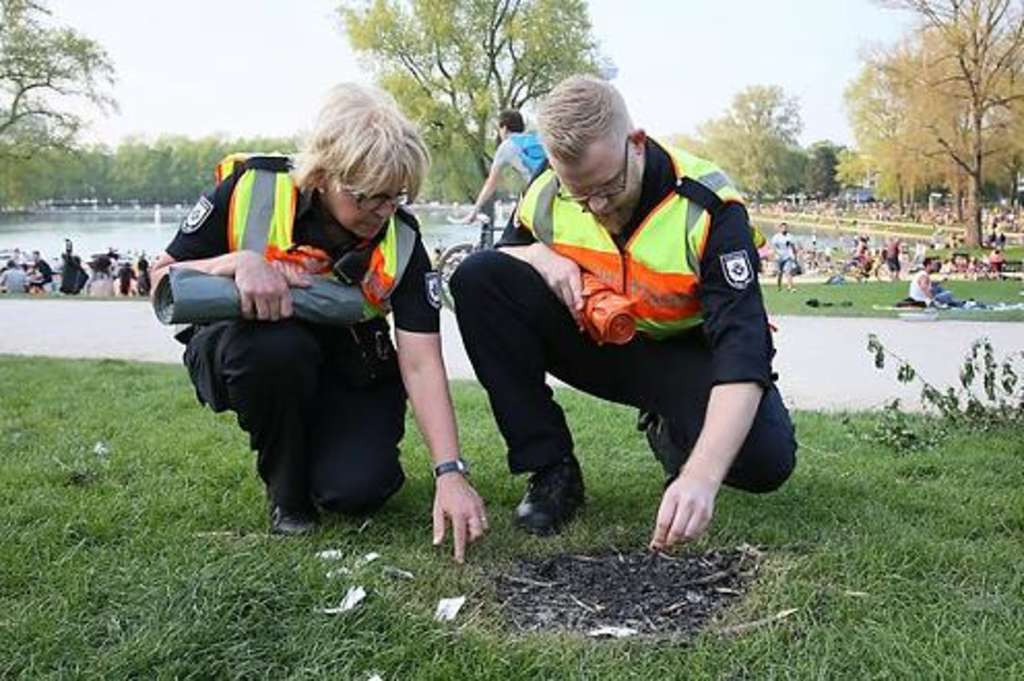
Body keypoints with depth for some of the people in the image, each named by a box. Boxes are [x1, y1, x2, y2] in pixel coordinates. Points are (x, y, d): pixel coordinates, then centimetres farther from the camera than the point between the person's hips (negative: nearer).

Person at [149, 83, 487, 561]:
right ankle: (285, 490, -8)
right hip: (243, 357, 0)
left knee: (355, 490, -24)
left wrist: (450, 473, -30)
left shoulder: (400, 240, -18)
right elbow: (161, 281, -11)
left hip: (347, 373, 1)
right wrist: (239, 263, -32)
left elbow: (421, 363, -21)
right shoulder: (250, 190, -20)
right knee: (275, 346, -37)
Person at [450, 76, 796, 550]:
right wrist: (539, 256, -18)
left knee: (767, 458, -32)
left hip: (683, 354, -3)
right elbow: (506, 250, 9)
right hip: (592, 344, 3)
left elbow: (744, 355, -34)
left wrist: (701, 476, -48)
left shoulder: (708, 208, -26)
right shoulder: (545, 194, -13)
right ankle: (551, 470, -13)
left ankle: (670, 431, 7)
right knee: (478, 279, -20)